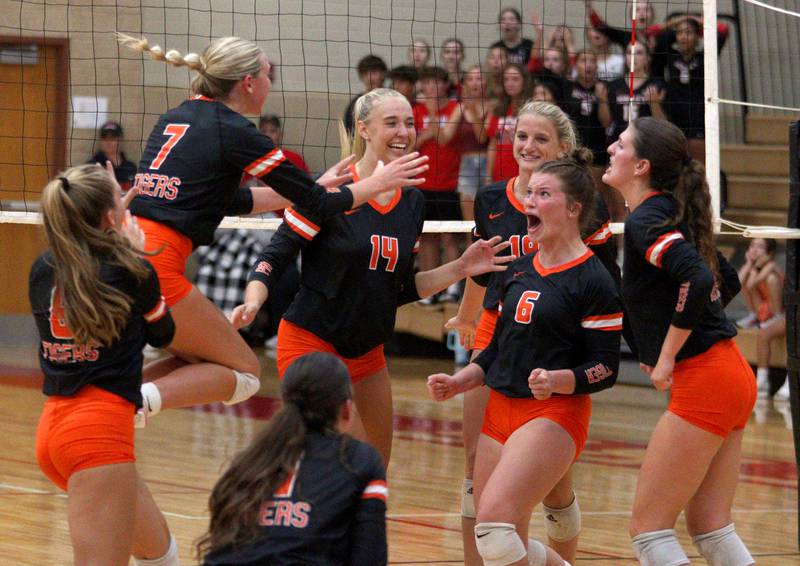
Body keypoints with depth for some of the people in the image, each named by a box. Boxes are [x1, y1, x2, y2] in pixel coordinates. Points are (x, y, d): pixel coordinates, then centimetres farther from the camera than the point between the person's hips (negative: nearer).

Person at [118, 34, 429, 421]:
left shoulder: (174, 119, 19)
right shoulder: (235, 132, -4)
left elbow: (230, 200, 29)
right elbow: (319, 205, 2)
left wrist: (314, 188, 32)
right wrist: (378, 183, 18)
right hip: (156, 262, -8)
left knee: (196, 360, 24)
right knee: (243, 373, 8)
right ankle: (144, 398, -15)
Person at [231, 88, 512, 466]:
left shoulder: (413, 203, 5)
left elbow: (401, 289, 11)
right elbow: (275, 257, -13)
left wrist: (459, 270, 1)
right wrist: (252, 302, -31)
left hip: (367, 352, 7)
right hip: (310, 343, -7)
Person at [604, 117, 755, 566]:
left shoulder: (646, 219, -12)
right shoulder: (673, 214, 15)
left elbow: (698, 279, -29)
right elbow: (728, 282, 26)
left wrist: (667, 357, -20)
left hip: (702, 380, -9)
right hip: (732, 375, 9)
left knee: (649, 527, -3)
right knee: (710, 528, 11)